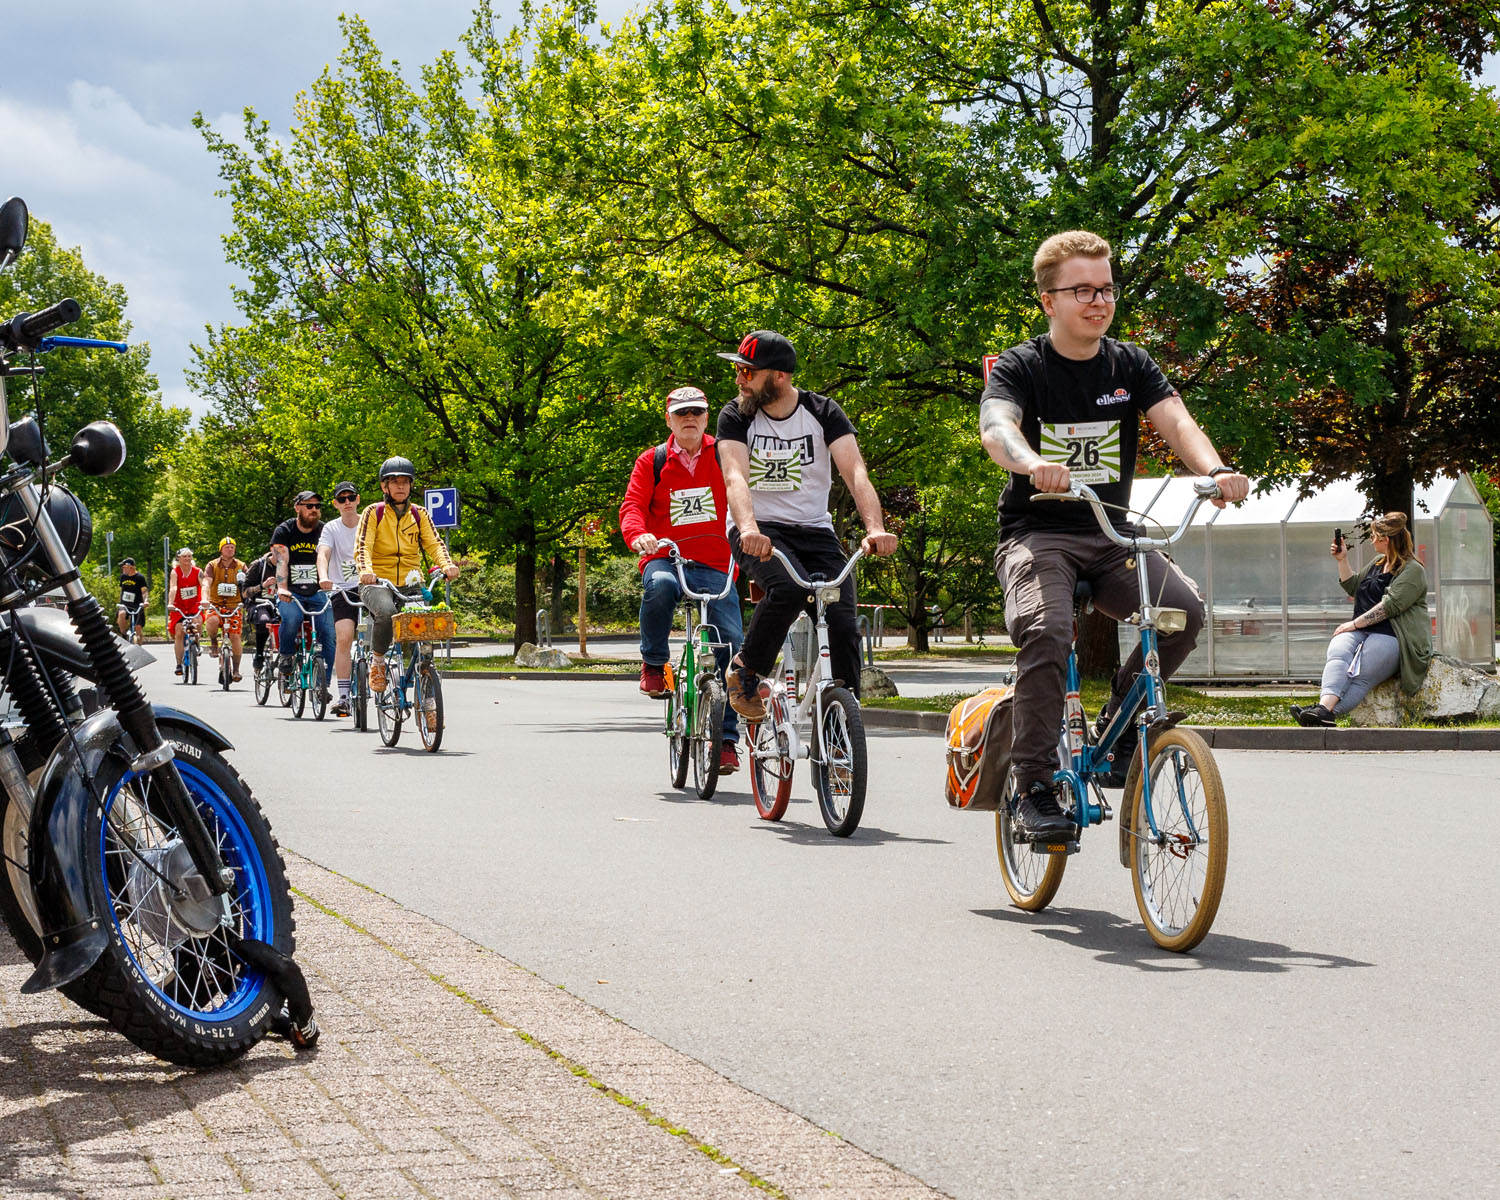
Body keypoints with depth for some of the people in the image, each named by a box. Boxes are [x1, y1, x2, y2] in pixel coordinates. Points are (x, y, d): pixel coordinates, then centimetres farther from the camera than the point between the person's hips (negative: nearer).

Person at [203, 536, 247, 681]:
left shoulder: (241, 566, 5)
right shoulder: (212, 566, 2)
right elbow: (207, 583, -11)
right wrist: (205, 599, -29)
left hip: (234, 606, 1)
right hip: (216, 604, -1)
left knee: (235, 636, -10)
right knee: (212, 621, -34)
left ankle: (236, 669, 4)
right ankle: (214, 643, -2)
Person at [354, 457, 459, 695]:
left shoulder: (419, 514, 12)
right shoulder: (374, 512, 2)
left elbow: (434, 543, 1)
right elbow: (362, 546, -9)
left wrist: (447, 564, -21)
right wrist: (366, 570, -31)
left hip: (410, 585, 4)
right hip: (377, 583, -3)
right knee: (386, 612, -35)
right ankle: (377, 662, -11)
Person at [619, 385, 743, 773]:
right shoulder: (652, 461, 9)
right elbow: (632, 505, 0)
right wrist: (637, 534, -23)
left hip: (715, 566, 1)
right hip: (665, 558, -1)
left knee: (730, 646, -12)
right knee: (659, 586, -39)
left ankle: (726, 739, 0)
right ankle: (653, 664, -11)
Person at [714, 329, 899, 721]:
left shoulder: (823, 412, -2)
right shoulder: (736, 416, -4)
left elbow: (855, 471, -14)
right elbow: (735, 477, -20)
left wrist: (875, 528, -32)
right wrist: (749, 529, -41)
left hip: (814, 531, 2)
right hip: (759, 532, -2)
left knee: (843, 625, -15)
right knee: (788, 588, -34)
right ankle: (746, 673, -11)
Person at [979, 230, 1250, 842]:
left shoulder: (1130, 365, 6)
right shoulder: (1021, 367, -5)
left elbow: (1177, 422, -10)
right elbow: (996, 427, -25)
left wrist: (1217, 470, -33)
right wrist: (1033, 463, -50)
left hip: (1110, 537, 4)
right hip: (1037, 533, -4)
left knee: (1185, 607, -22)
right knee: (1046, 629, -32)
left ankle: (1117, 728, 1)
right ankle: (1034, 787, -19)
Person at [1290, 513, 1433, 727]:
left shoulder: (1412, 570, -4)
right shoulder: (1378, 563, 25)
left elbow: (1390, 605, -14)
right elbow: (1354, 588, 36)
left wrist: (1355, 623, -15)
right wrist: (1343, 561, 22)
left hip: (1389, 635, -6)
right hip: (1360, 632, 6)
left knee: (1360, 677, -29)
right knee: (1338, 654, -28)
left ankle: (1325, 712, -52)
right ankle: (1325, 705, -53)